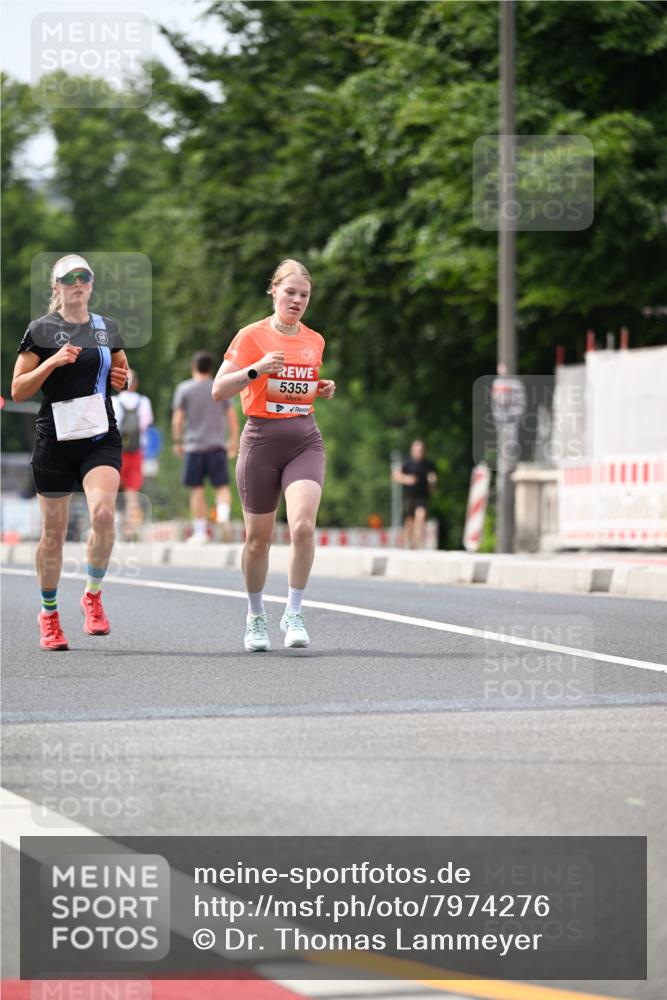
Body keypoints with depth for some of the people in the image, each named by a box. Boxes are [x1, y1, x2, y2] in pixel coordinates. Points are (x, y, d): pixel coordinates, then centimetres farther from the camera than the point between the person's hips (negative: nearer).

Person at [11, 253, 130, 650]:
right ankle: (49, 614, 22)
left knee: (103, 513, -22)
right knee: (54, 532, 4)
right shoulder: (41, 330, 0)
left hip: (101, 438, 2)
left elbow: (123, 376, 25)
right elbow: (18, 390, -3)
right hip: (55, 440, -2)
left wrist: (123, 378, 2)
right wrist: (53, 362, -16)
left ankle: (93, 595, -2)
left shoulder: (108, 328, 11)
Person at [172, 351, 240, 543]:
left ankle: (200, 532, 4)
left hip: (194, 446, -1)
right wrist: (234, 441, 14)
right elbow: (232, 417, 5)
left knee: (197, 490, 4)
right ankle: (223, 514, -21)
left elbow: (177, 419, -2)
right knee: (222, 486, 6)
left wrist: (177, 442, 7)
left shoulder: (184, 389, 1)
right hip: (218, 445, 1)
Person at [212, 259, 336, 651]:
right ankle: (256, 617, 25)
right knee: (259, 537, 5)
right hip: (262, 439, -2)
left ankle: (294, 614, -8)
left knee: (303, 524, -19)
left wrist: (324, 389, 6)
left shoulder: (315, 341, 11)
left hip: (305, 440, 3)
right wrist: (255, 369, -23)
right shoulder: (251, 336, -4)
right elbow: (219, 390, -9)